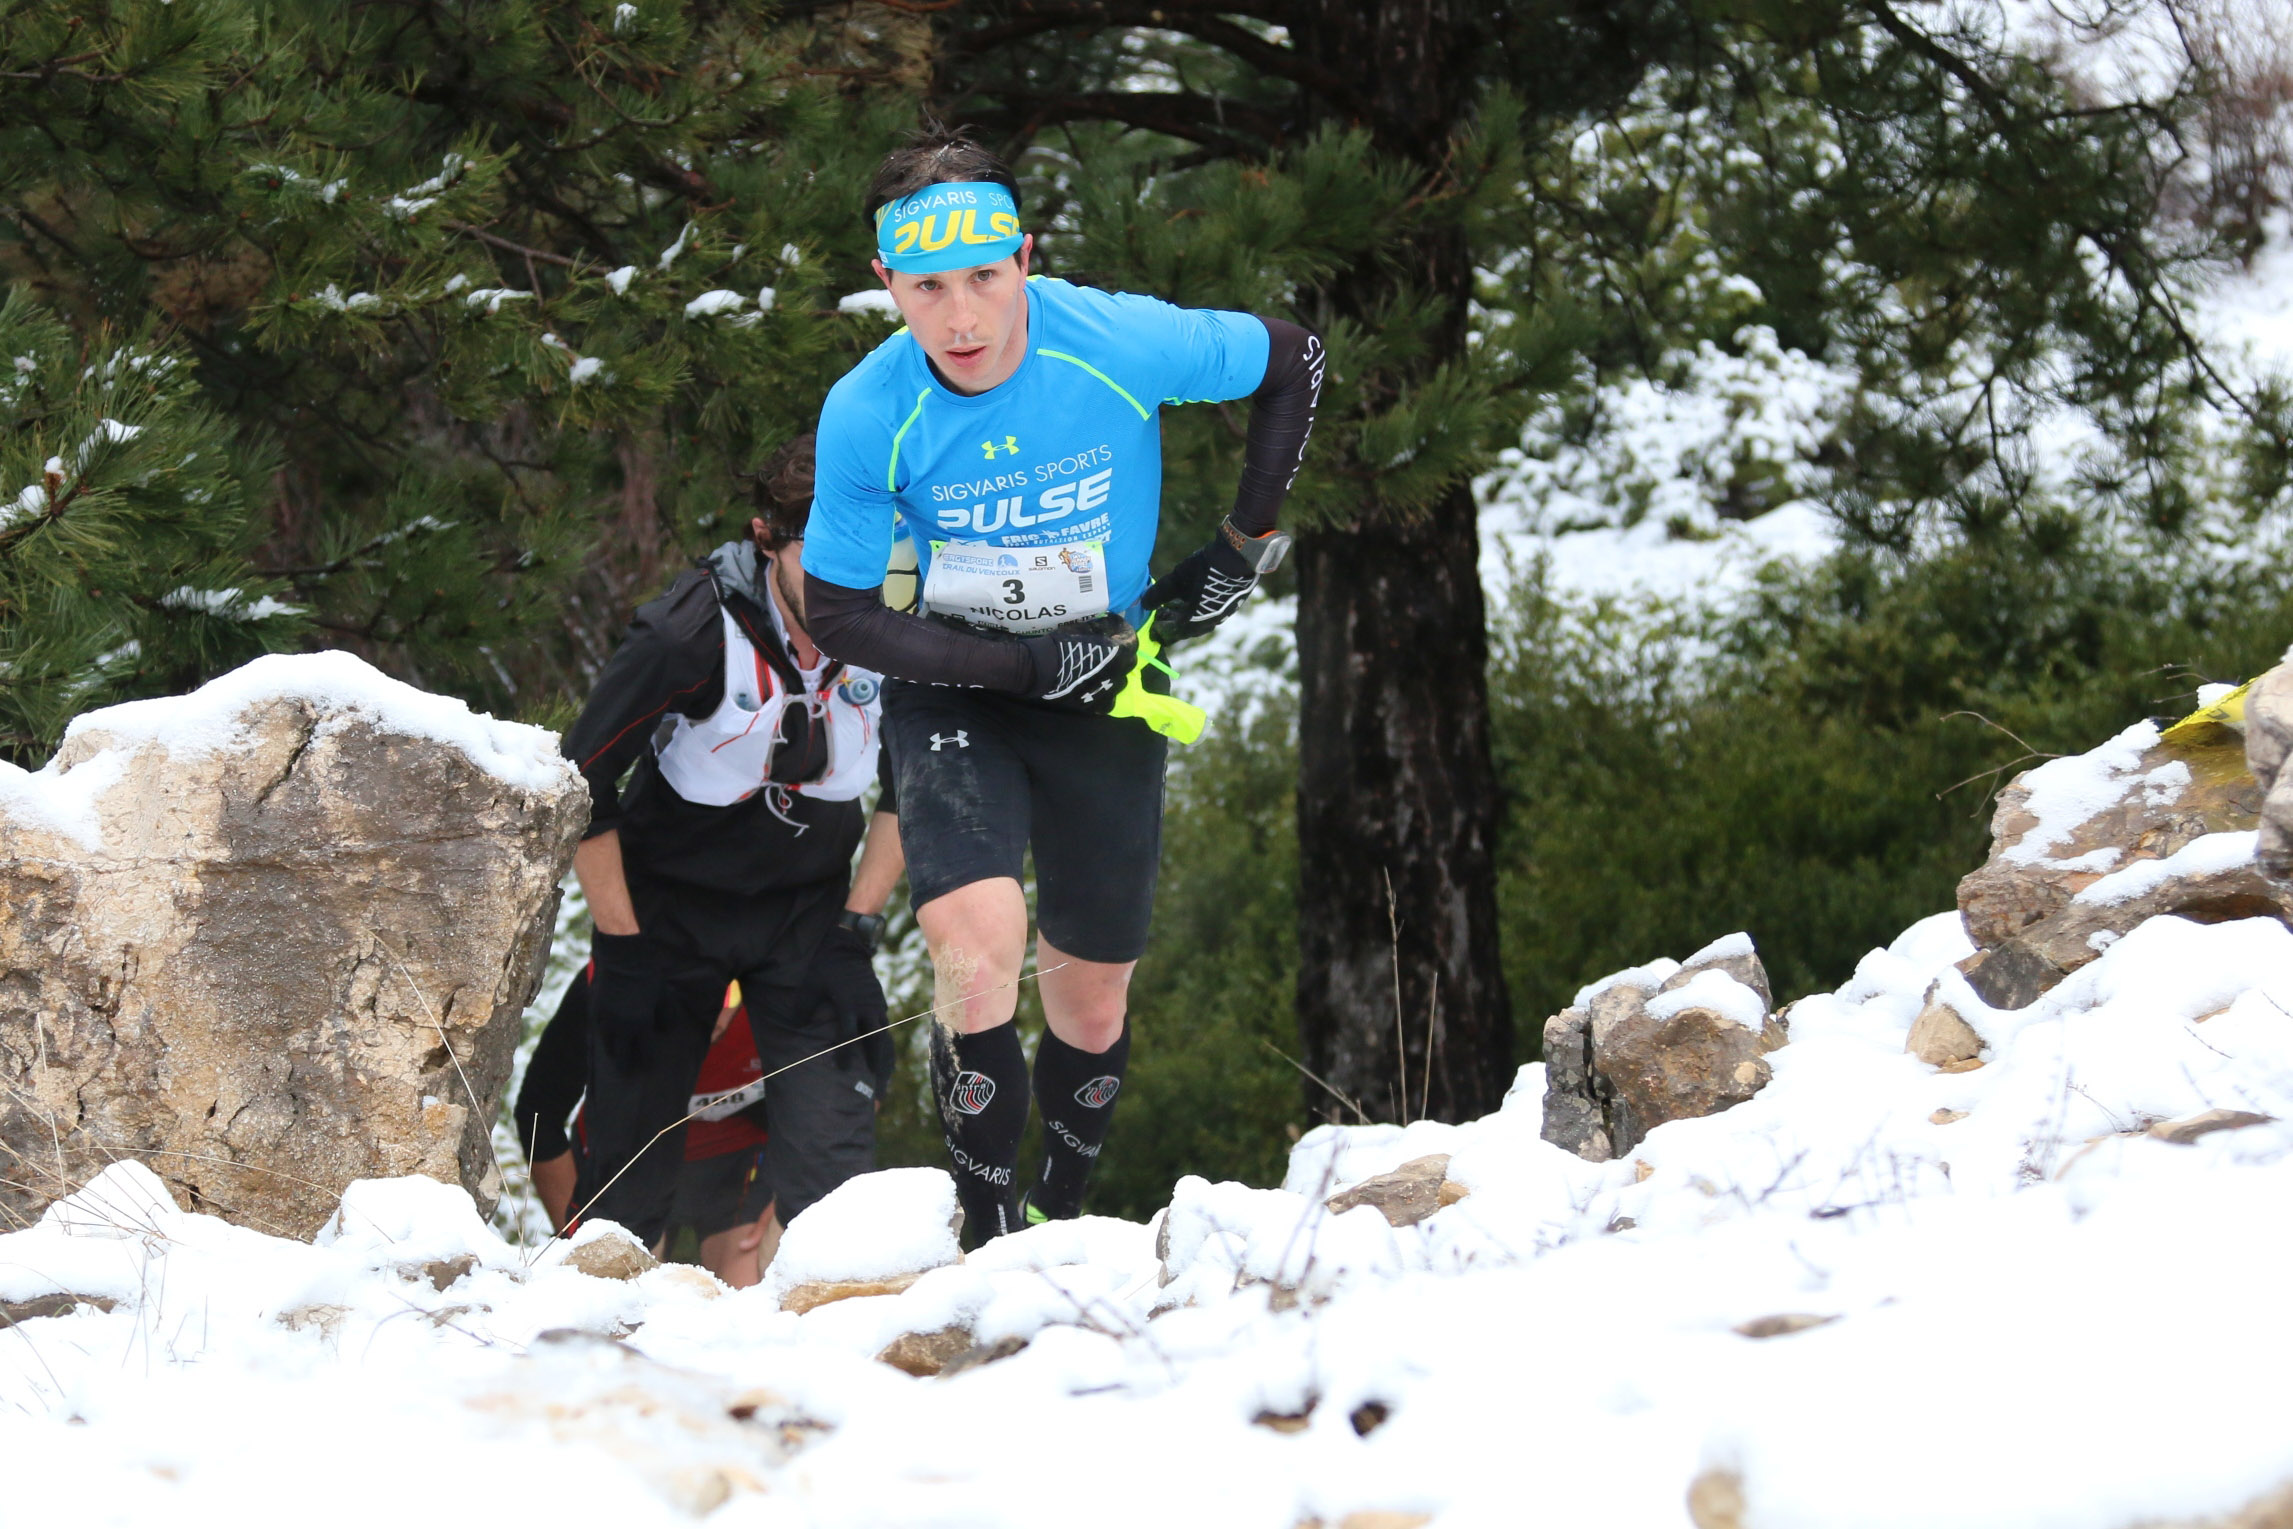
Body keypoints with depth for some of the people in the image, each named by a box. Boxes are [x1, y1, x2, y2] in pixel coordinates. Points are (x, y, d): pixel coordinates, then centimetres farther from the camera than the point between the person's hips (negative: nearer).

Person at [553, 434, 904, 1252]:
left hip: (807, 906, 2)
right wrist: (622, 946, -12)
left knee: (832, 1164, -13)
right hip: (667, 900, -2)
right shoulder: (693, 632, -27)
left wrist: (856, 929, -2)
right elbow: (582, 784, -16)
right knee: (631, 1162, 0)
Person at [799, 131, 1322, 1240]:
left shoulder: (1124, 344, -22)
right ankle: (993, 1242, -13)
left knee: (1092, 1004, 10)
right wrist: (1028, 665, -20)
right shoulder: (867, 416, -21)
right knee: (978, 951, -26)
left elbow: (1292, 361, -3)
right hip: (952, 686, -2)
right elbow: (838, 616, -12)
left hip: (1104, 691, 2)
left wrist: (1244, 547, -3)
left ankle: (1062, 1220, 35)